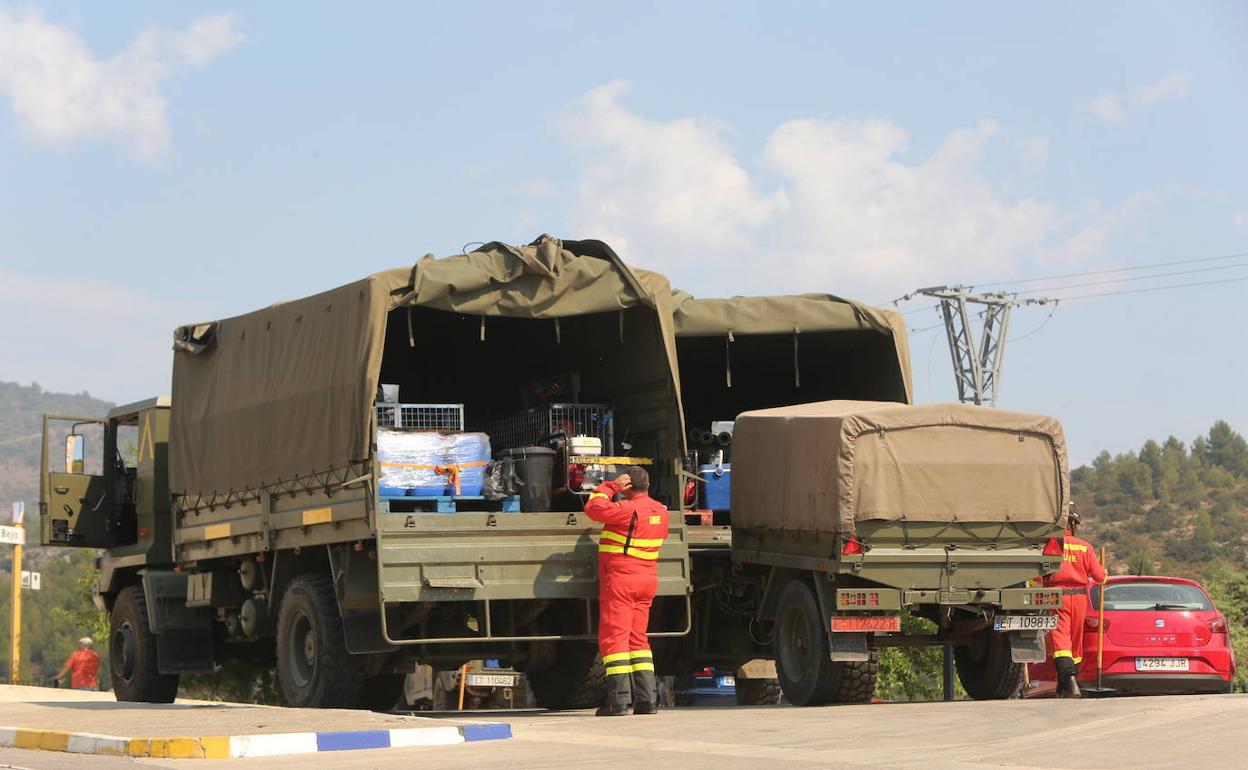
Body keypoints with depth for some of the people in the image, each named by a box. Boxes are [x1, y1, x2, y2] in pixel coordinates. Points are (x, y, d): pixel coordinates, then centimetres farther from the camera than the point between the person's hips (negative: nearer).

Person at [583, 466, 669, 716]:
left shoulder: (627, 510, -17)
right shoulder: (660, 511, 9)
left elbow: (593, 508, -15)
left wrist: (611, 486, -6)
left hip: (620, 579, -8)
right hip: (648, 580, 8)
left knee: (614, 637, -5)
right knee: (637, 638, 13)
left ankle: (619, 700, -11)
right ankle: (647, 698, 6)